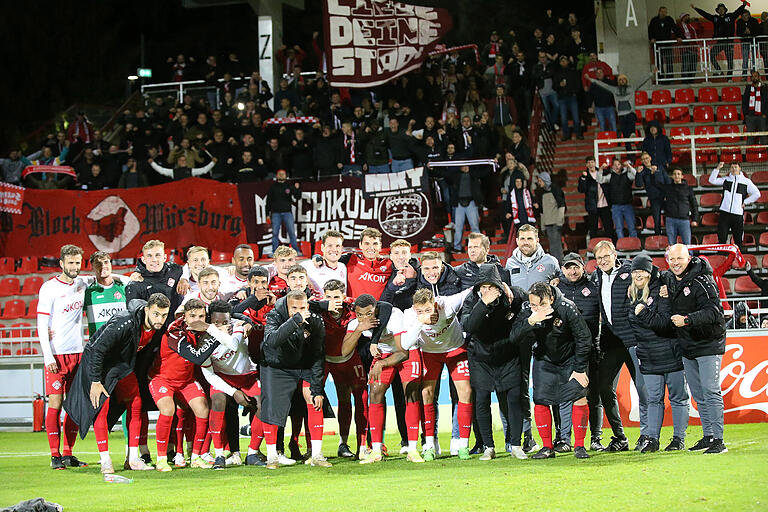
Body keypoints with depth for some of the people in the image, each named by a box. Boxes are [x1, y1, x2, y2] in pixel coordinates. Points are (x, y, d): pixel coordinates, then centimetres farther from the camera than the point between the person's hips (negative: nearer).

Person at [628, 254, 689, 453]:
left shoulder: (661, 291, -11)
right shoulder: (633, 295, 11)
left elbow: (665, 321, -19)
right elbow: (633, 323, 22)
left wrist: (644, 313, -26)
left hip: (670, 354, -6)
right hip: (648, 357, 6)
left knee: (677, 397, 3)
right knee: (654, 399, 7)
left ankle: (679, 439, 8)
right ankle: (652, 439, 9)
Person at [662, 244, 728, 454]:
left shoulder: (701, 281, -18)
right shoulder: (668, 278, 5)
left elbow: (713, 311, -25)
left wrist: (687, 320, -35)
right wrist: (663, 293, 6)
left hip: (708, 344, -8)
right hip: (686, 346, 8)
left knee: (711, 392, -12)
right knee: (698, 395, 12)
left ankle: (718, 440, -12)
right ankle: (707, 436, 20)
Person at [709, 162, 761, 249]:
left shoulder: (746, 181, 7)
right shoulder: (726, 179, 11)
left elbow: (757, 194, 8)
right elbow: (712, 180, 3)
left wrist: (745, 202, 2)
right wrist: (717, 169, -6)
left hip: (738, 214, -1)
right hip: (724, 212, 1)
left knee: (738, 240, 2)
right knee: (721, 238, -4)